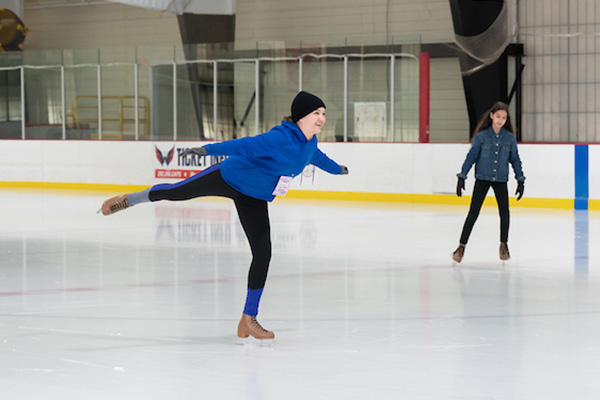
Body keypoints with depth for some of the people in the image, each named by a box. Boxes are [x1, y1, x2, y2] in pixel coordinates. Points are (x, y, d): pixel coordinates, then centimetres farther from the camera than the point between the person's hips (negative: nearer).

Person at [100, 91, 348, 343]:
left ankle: (248, 320, 6)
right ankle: (129, 200, 41)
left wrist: (337, 169, 38)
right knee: (177, 191, 8)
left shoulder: (309, 144, -4)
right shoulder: (280, 139, -31)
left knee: (263, 254, -3)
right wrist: (207, 150, -49)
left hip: (253, 199, 6)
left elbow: (317, 157, 20)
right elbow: (245, 145, -39)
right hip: (227, 178, -6)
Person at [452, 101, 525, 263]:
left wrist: (520, 180, 6)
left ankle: (503, 245, 14)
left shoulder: (510, 138, 1)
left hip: (501, 180, 2)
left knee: (504, 212, -6)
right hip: (482, 178, -2)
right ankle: (462, 246, 0)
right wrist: (462, 177, -6)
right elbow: (471, 157, -2)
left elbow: (515, 159, 9)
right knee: (473, 212, -5)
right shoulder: (481, 136, -5)